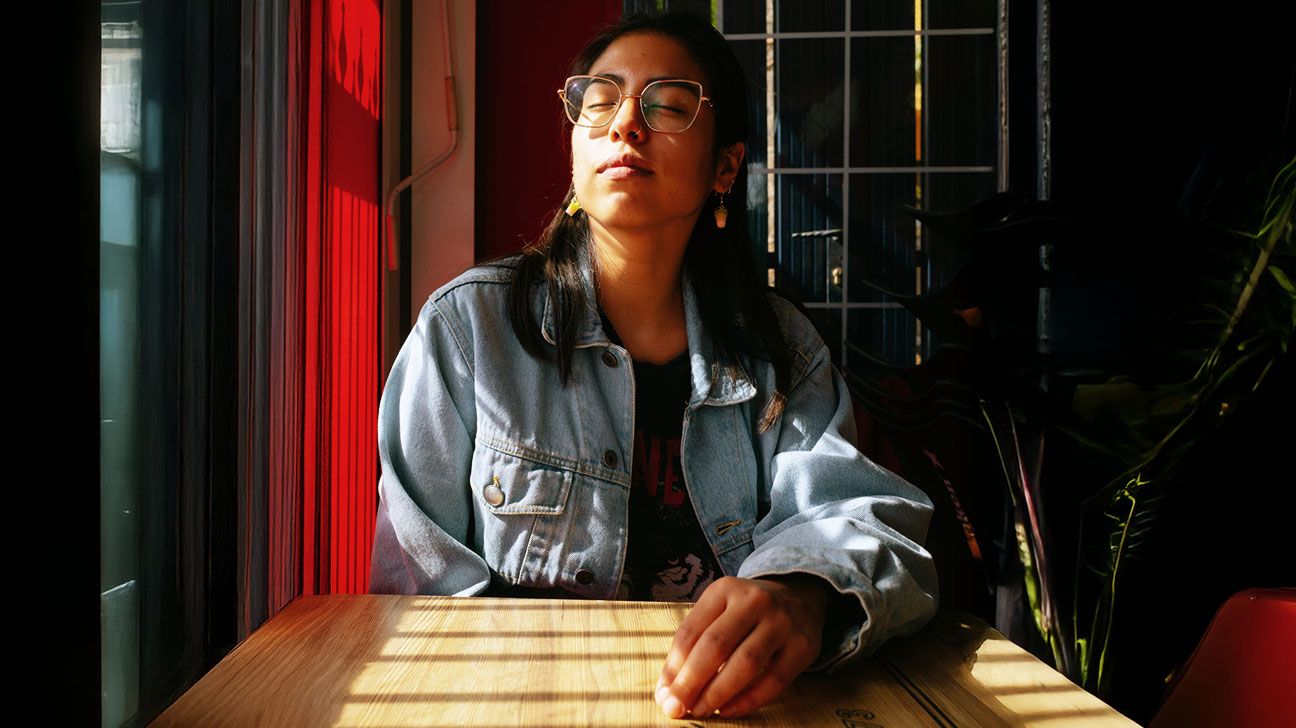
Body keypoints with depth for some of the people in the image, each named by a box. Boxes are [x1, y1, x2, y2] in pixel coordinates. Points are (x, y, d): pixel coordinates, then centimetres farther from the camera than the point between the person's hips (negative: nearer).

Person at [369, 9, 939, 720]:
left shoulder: (784, 349, 3)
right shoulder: (467, 325, -4)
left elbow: (845, 512, -11)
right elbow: (420, 576, -5)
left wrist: (803, 596, -35)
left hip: (734, 701, 4)